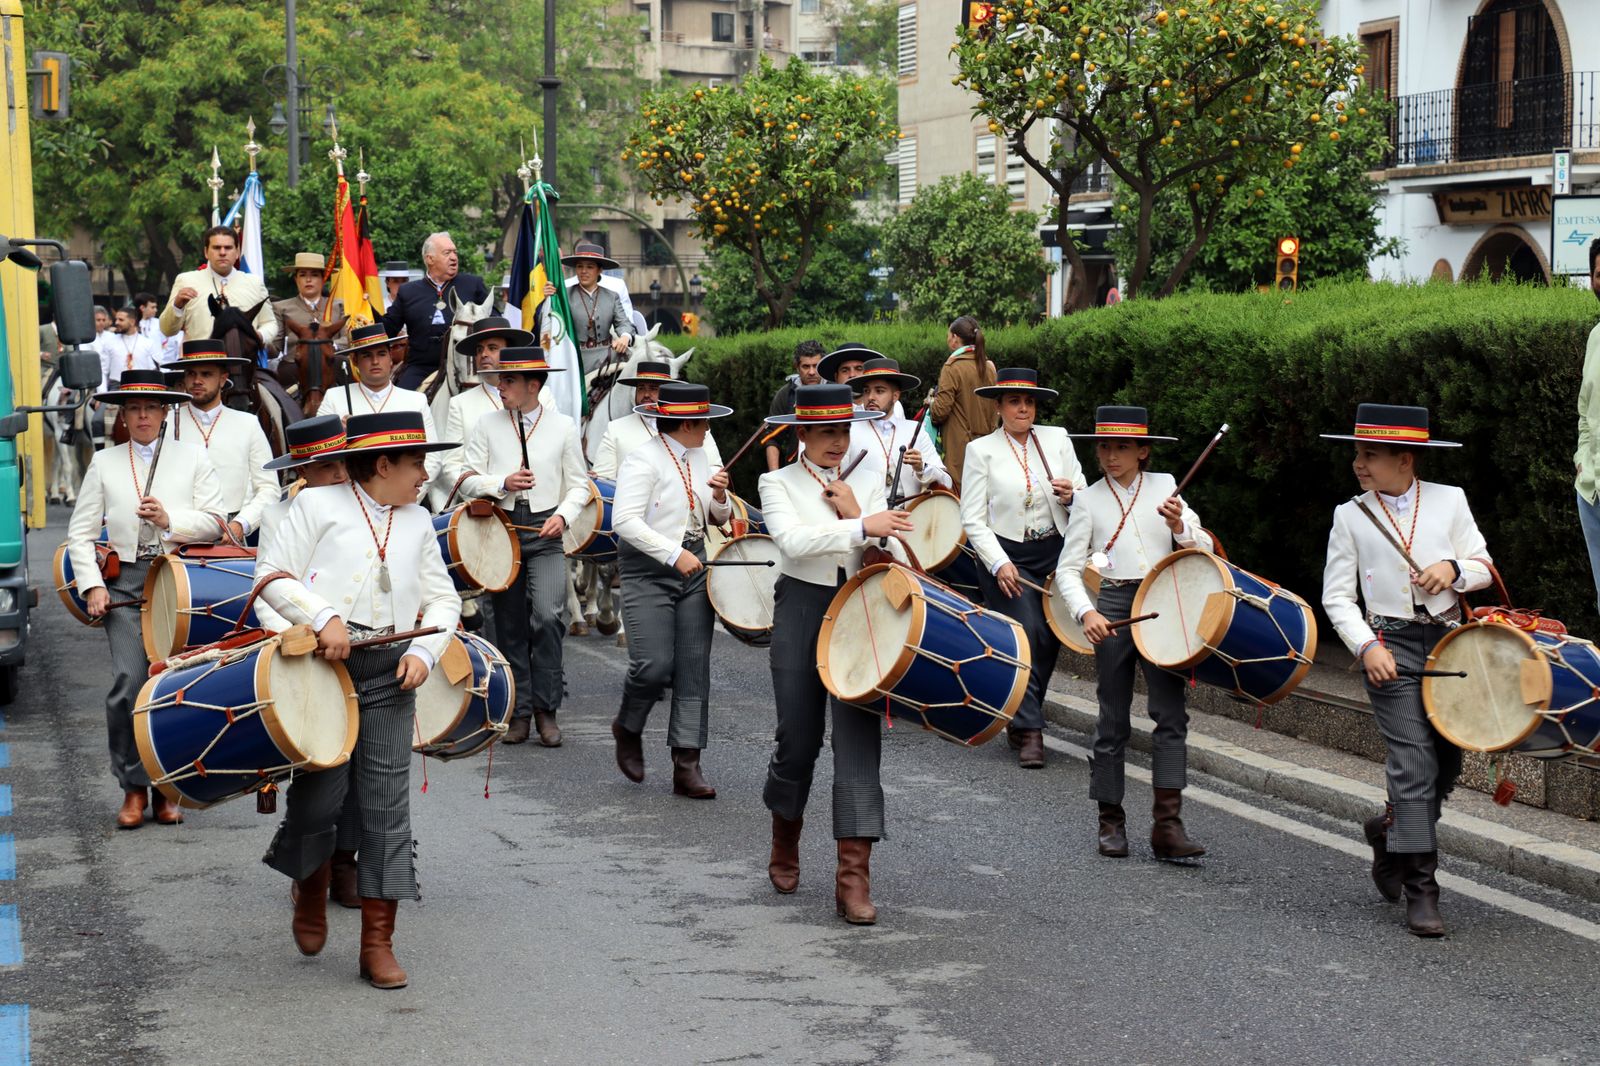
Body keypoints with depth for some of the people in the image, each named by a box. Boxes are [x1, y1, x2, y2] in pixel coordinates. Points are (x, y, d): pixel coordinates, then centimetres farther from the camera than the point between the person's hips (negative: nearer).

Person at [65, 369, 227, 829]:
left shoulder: (192, 456, 10)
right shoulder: (104, 463, 12)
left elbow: (215, 522, 4)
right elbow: (80, 533, 10)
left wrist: (171, 521, -12)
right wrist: (92, 585, -3)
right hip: (125, 581, 0)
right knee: (128, 684, -11)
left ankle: (166, 787, 13)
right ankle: (134, 787, 1)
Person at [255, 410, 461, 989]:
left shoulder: (417, 521, 17)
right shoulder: (317, 503, 2)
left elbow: (443, 598, 18)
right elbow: (272, 575, -3)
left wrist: (424, 650, 0)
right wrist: (324, 619, -16)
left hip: (390, 672, 4)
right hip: (321, 665, -4)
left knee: (388, 804, -1)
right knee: (320, 794, -4)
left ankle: (378, 944, 5)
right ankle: (310, 889, 30)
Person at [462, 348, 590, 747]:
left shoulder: (563, 427, 4)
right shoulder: (487, 426, 5)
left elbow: (579, 485, 6)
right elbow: (469, 481, 4)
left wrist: (563, 515, -11)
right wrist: (503, 483, -13)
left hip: (545, 533, -2)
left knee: (548, 616, -17)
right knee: (510, 625, 7)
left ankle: (545, 707, -5)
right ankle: (518, 712, 16)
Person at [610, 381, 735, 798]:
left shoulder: (698, 456, 11)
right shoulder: (643, 460, -12)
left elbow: (717, 518, 18)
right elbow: (625, 521, -22)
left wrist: (719, 495, -4)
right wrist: (674, 554, -27)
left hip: (692, 568, 7)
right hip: (648, 574, -7)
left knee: (694, 669, 2)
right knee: (654, 665, -14)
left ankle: (687, 767, 5)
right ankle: (628, 728, 18)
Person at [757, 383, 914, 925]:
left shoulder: (867, 482, 11)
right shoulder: (779, 483, 2)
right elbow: (792, 539, -19)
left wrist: (852, 510, -9)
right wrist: (862, 526, -28)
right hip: (801, 609, -2)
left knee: (858, 740, -8)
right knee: (798, 738, 3)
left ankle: (854, 875, -10)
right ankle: (784, 849, 31)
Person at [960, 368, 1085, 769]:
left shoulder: (1057, 438, 6)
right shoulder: (981, 450, -3)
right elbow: (973, 519, -5)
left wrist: (1071, 494, -13)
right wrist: (999, 564, -16)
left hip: (1055, 553, 4)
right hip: (1005, 556, -4)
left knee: (1050, 639, 5)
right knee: (1027, 634, -15)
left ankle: (1021, 719, 24)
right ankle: (1029, 731, -10)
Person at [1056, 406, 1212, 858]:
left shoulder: (1164, 486, 6)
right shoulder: (1089, 500, 3)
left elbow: (1205, 550, 4)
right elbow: (1068, 569, 2)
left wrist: (1180, 526, -17)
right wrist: (1087, 613, -14)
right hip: (1113, 605, 0)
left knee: (1170, 711, -9)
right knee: (1113, 718, 5)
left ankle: (1168, 823, -9)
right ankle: (1111, 821, 16)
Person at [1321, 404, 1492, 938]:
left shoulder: (1449, 500, 5)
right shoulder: (1350, 516, 3)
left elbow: (1483, 567, 10)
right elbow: (1337, 597, 2)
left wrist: (1453, 569, -12)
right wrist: (1366, 647, -13)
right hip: (1389, 648, -3)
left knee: (1447, 764, 9)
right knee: (1414, 766, -11)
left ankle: (1391, 830, 37)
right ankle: (1421, 891, -7)